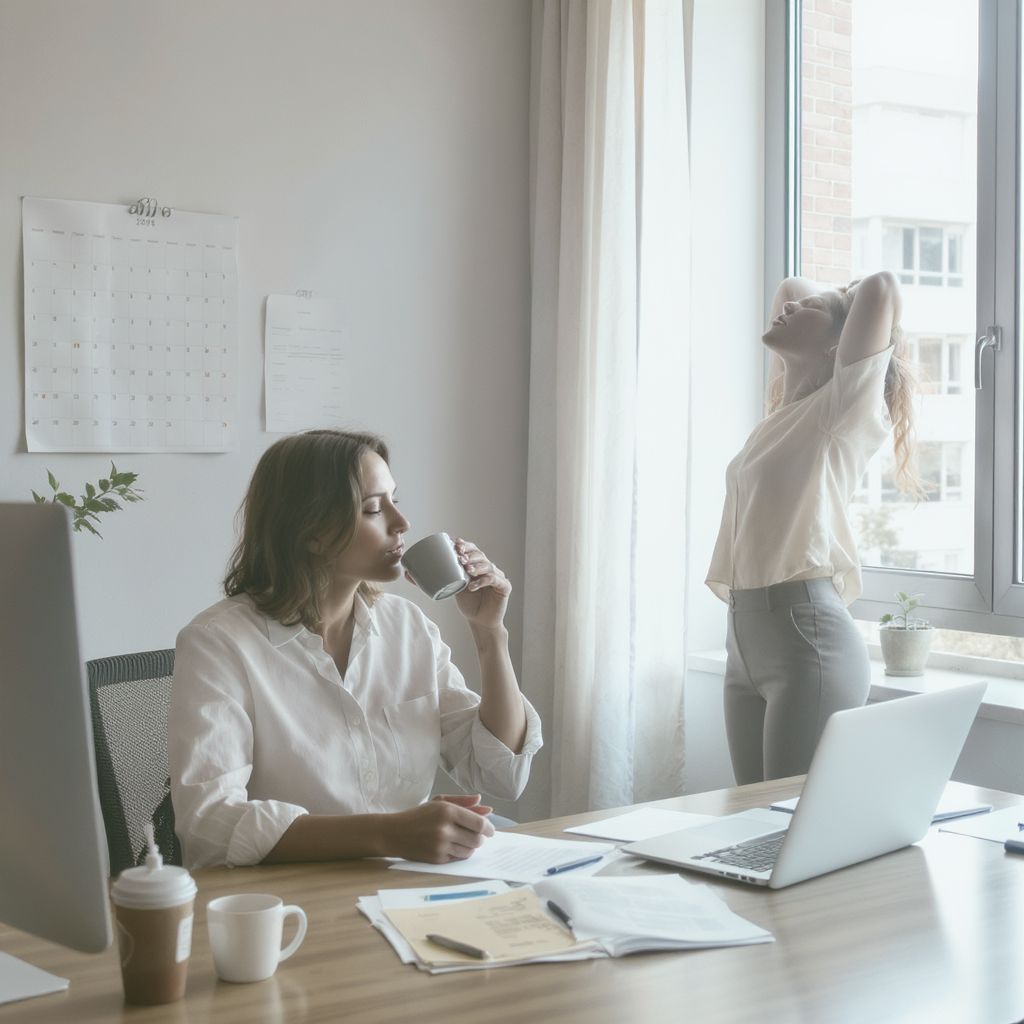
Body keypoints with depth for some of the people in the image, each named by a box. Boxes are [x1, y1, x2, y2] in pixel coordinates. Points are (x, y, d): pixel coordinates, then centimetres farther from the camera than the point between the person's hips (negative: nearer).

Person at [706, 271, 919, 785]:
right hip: (746, 640, 8)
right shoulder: (784, 414, 16)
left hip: (808, 642, -8)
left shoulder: (844, 408, -5)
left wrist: (849, 300, 3)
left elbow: (882, 286, -14)